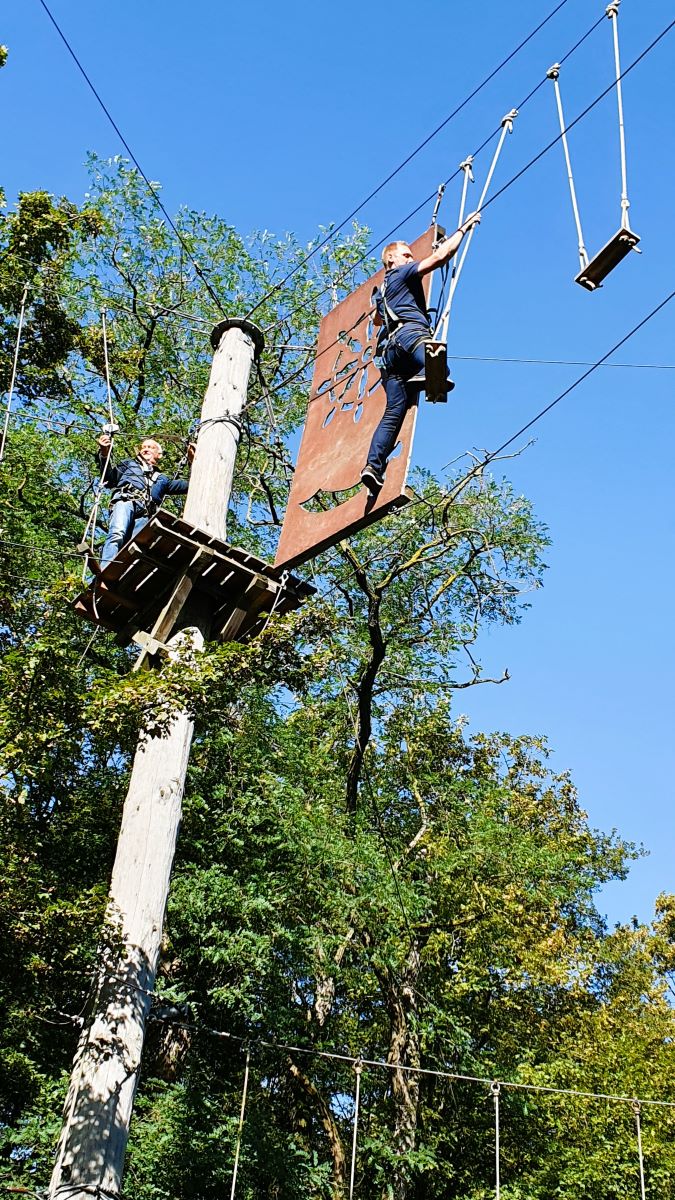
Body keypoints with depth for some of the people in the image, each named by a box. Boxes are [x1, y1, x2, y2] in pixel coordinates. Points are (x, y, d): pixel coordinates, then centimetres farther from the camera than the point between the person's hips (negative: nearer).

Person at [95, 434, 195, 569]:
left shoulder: (161, 478, 41)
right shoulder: (129, 464, 35)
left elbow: (187, 486, 31)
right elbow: (110, 478, 18)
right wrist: (104, 455, 4)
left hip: (144, 514, 3)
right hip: (125, 501, -2)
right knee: (117, 534, -32)